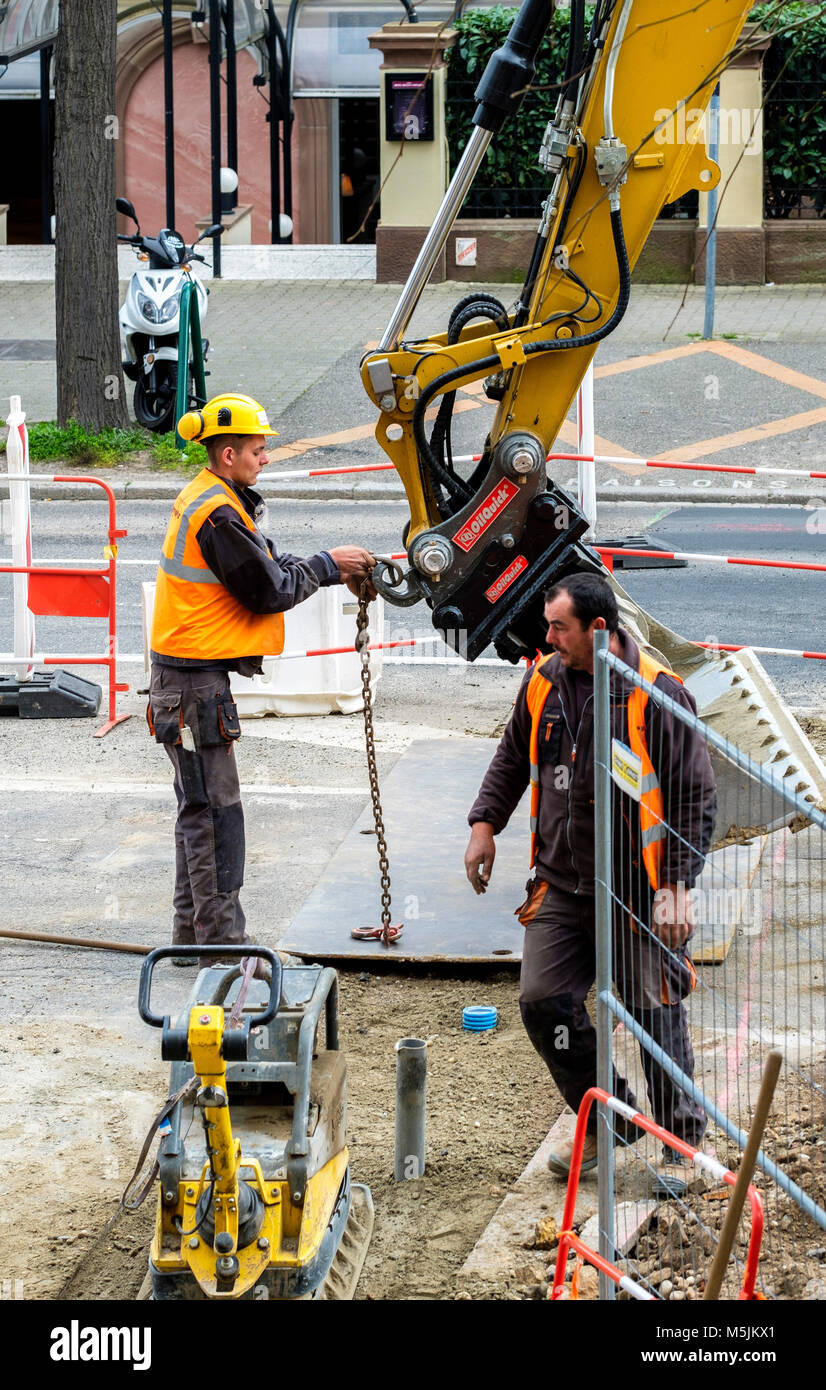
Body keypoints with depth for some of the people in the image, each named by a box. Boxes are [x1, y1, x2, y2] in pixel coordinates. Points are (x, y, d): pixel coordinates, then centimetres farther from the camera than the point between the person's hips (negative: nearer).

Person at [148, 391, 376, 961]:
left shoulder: (209, 499, 13)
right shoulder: (217, 514, -19)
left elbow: (267, 563, 17)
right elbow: (269, 592, -17)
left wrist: (337, 571, 7)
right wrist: (328, 565, -5)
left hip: (192, 674, 11)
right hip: (195, 683, -11)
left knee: (201, 809, 15)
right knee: (215, 811, -6)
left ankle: (194, 935, 22)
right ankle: (222, 937, -3)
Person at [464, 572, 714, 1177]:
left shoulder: (658, 695, -14)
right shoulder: (544, 681, 3)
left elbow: (695, 798, -11)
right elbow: (513, 757, 21)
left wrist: (676, 885, -16)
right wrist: (485, 823, 10)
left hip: (638, 891, -5)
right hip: (561, 887, 5)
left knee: (656, 1013, 1)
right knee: (543, 1003, 0)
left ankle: (682, 1140, 20)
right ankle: (608, 1120, 20)